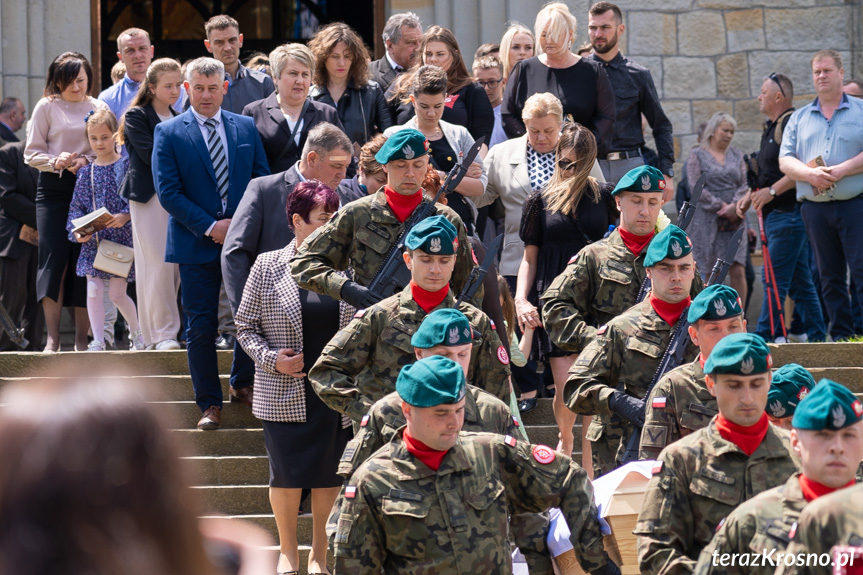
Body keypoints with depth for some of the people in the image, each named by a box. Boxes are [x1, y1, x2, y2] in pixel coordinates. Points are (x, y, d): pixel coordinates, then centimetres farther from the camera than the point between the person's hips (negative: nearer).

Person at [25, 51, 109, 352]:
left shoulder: (99, 108, 10)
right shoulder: (46, 107, 5)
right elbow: (31, 152, 4)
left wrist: (86, 161, -11)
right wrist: (55, 162, -15)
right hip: (53, 189, -1)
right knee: (54, 258, -9)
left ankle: (82, 337, 4)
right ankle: (52, 338, -8)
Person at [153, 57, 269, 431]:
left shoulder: (246, 128, 8)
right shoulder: (169, 133, 0)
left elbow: (263, 181, 9)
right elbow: (168, 190, -6)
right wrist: (209, 227, -13)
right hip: (196, 244, -2)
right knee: (201, 328, 0)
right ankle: (210, 404, 6)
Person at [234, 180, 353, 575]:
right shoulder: (268, 267, -3)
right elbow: (245, 325, 2)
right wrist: (271, 358, -12)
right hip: (285, 393, -2)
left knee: (330, 475, 6)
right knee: (287, 475, 3)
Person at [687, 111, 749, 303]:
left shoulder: (736, 155, 15)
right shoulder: (697, 156, 4)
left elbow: (744, 185, 8)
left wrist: (735, 205, -11)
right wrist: (721, 206, -12)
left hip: (734, 221, 3)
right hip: (707, 221, -3)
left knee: (738, 271, -7)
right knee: (710, 274, -2)